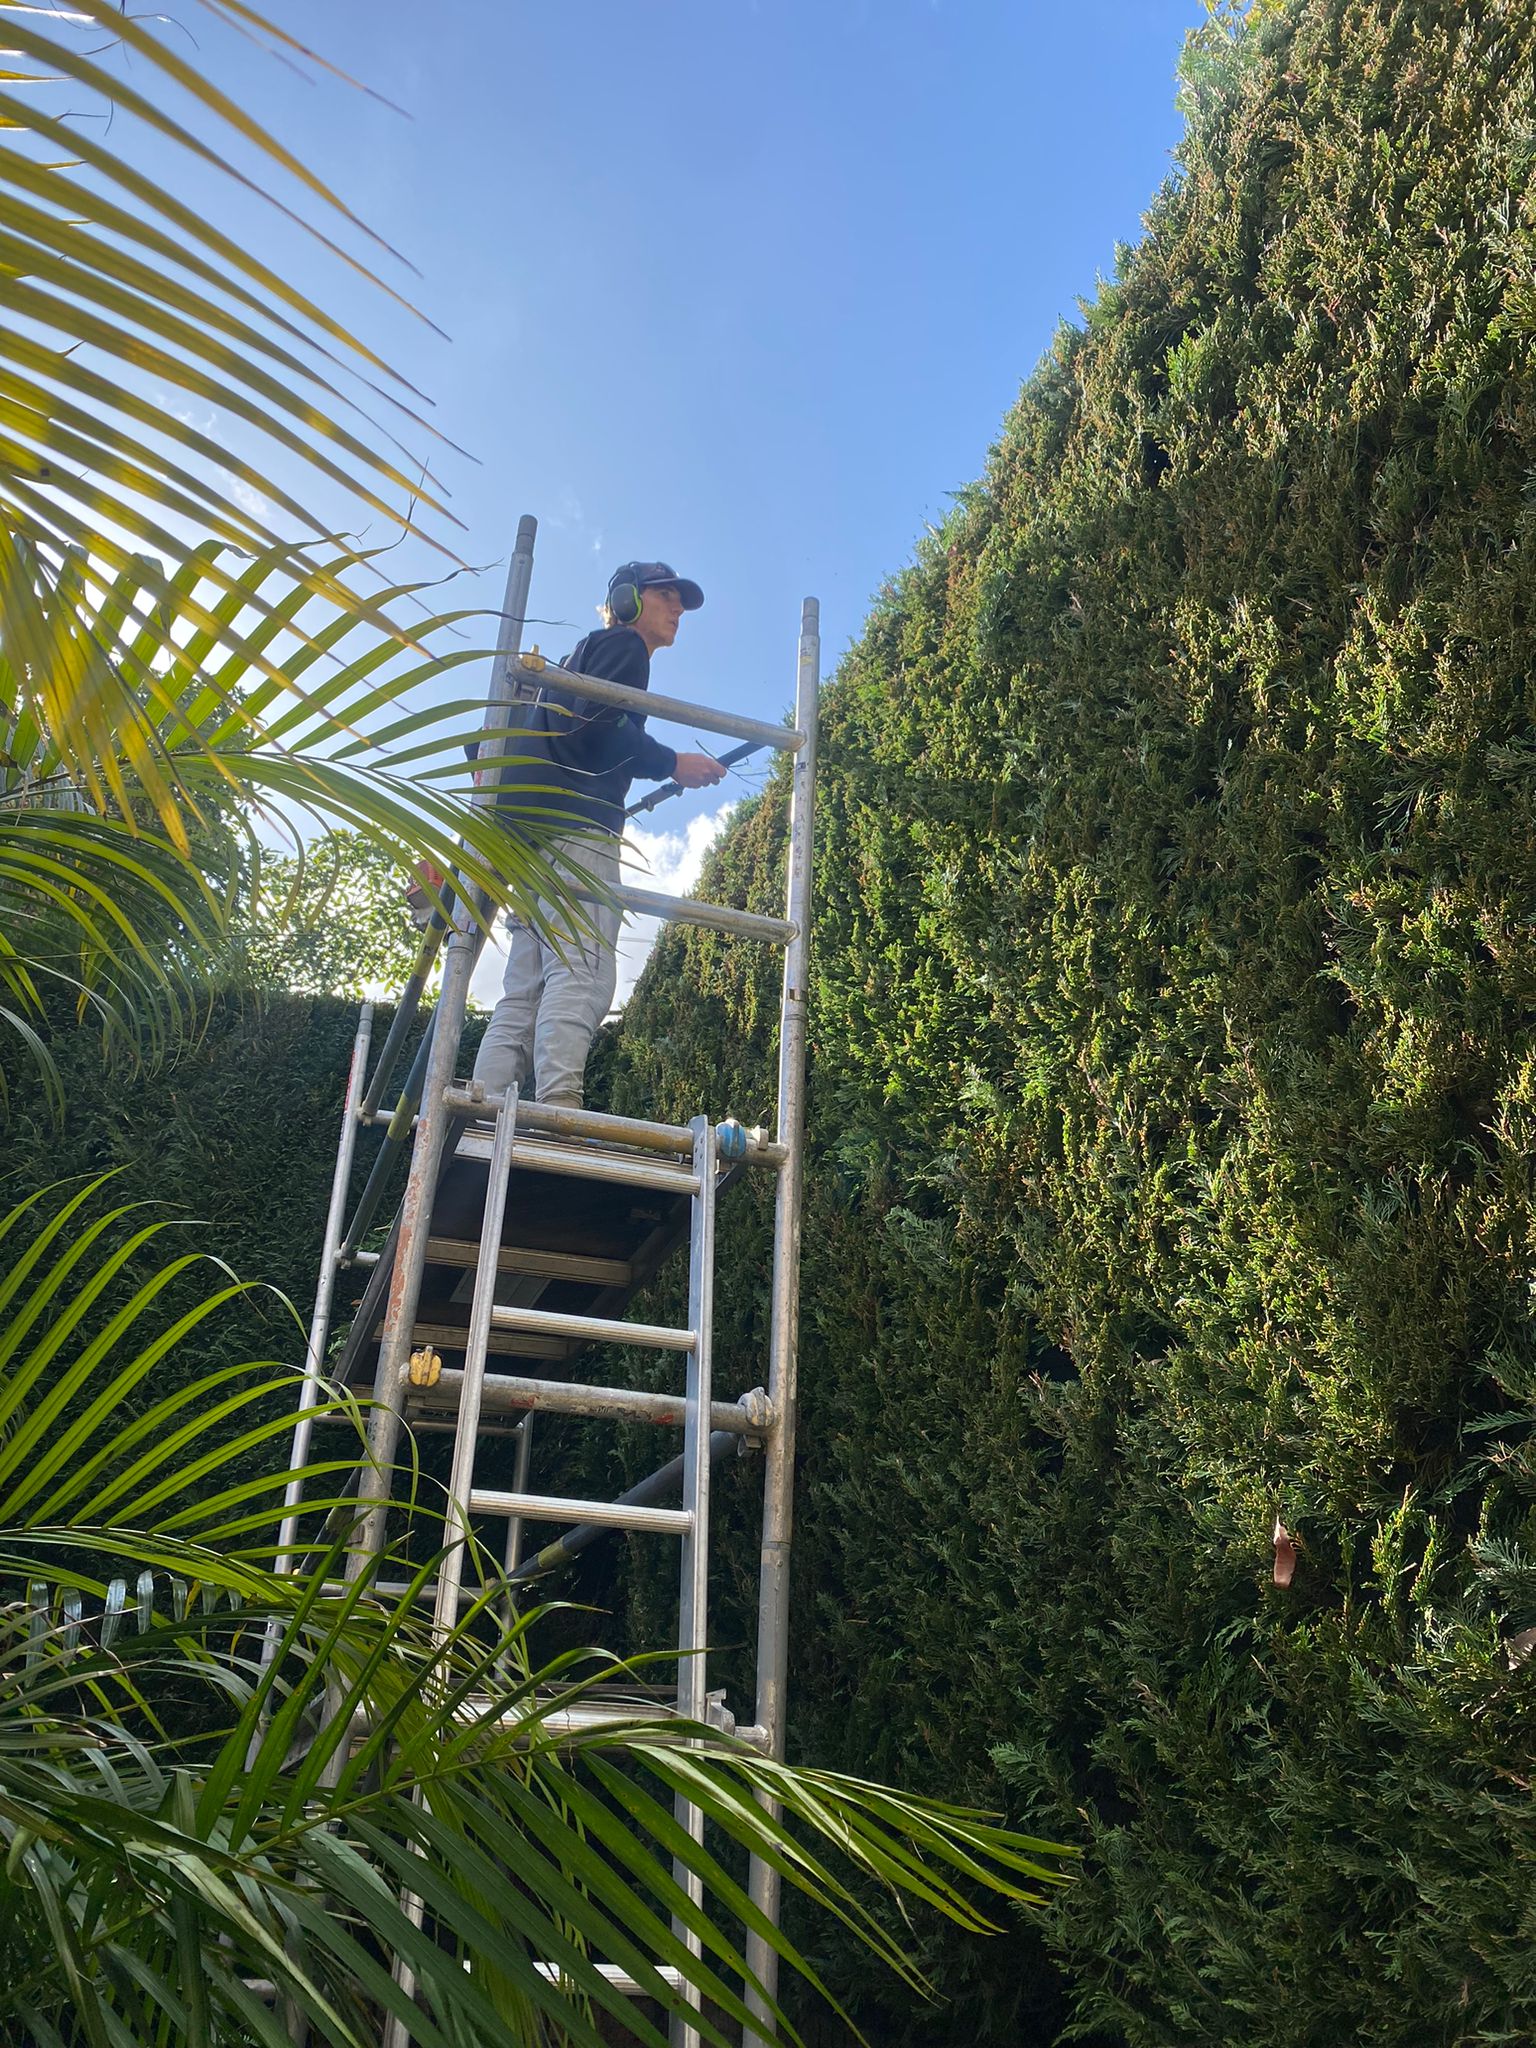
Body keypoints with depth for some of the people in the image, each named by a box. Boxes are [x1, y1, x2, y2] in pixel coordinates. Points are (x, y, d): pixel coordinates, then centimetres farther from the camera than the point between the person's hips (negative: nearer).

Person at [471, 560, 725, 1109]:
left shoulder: (582, 654, 37)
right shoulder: (622, 644, 9)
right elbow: (596, 724, -10)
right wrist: (672, 764, -5)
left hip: (530, 836, 9)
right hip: (576, 826, -9)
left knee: (524, 994, 1)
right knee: (581, 975, -22)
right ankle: (559, 1108, -35)